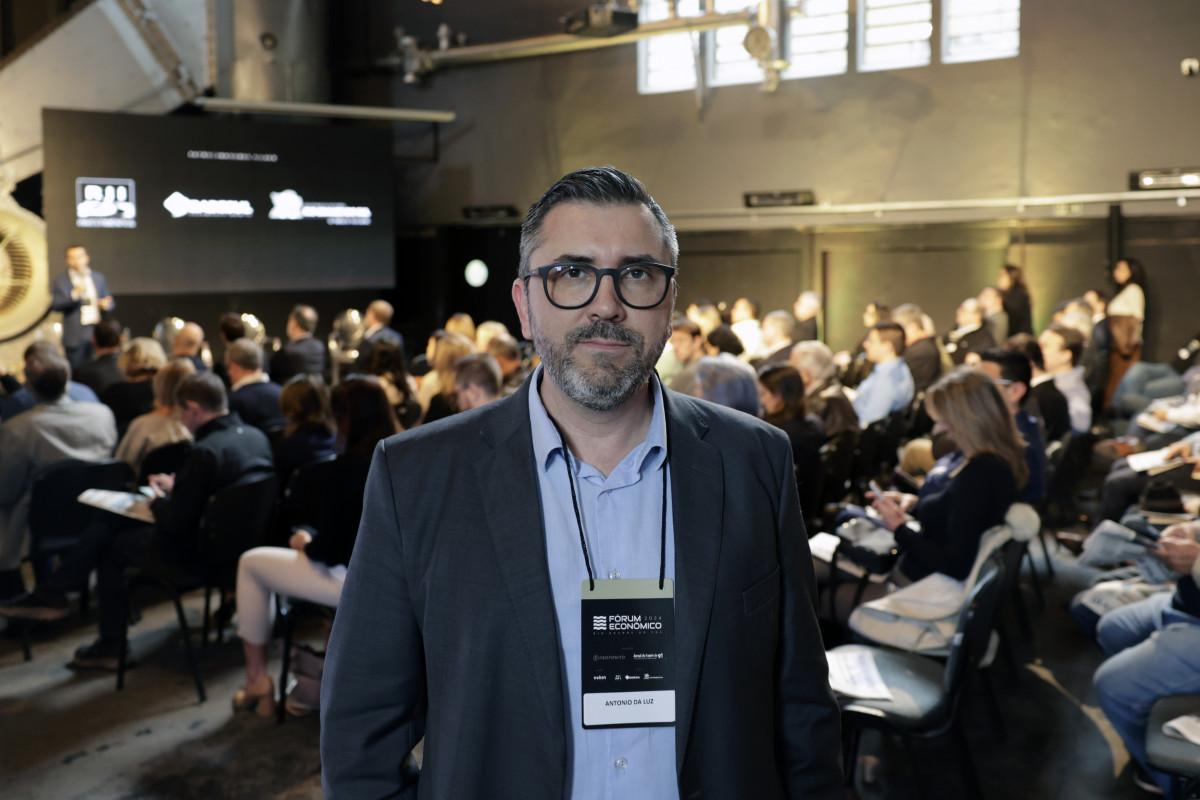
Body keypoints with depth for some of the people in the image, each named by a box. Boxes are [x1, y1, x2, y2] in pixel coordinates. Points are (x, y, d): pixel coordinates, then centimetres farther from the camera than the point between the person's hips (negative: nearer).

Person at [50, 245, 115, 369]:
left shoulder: (99, 278, 14)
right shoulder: (60, 281, 4)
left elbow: (110, 302, 18)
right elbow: (54, 305, -8)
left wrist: (106, 305, -6)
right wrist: (74, 294, -20)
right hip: (75, 336, -3)